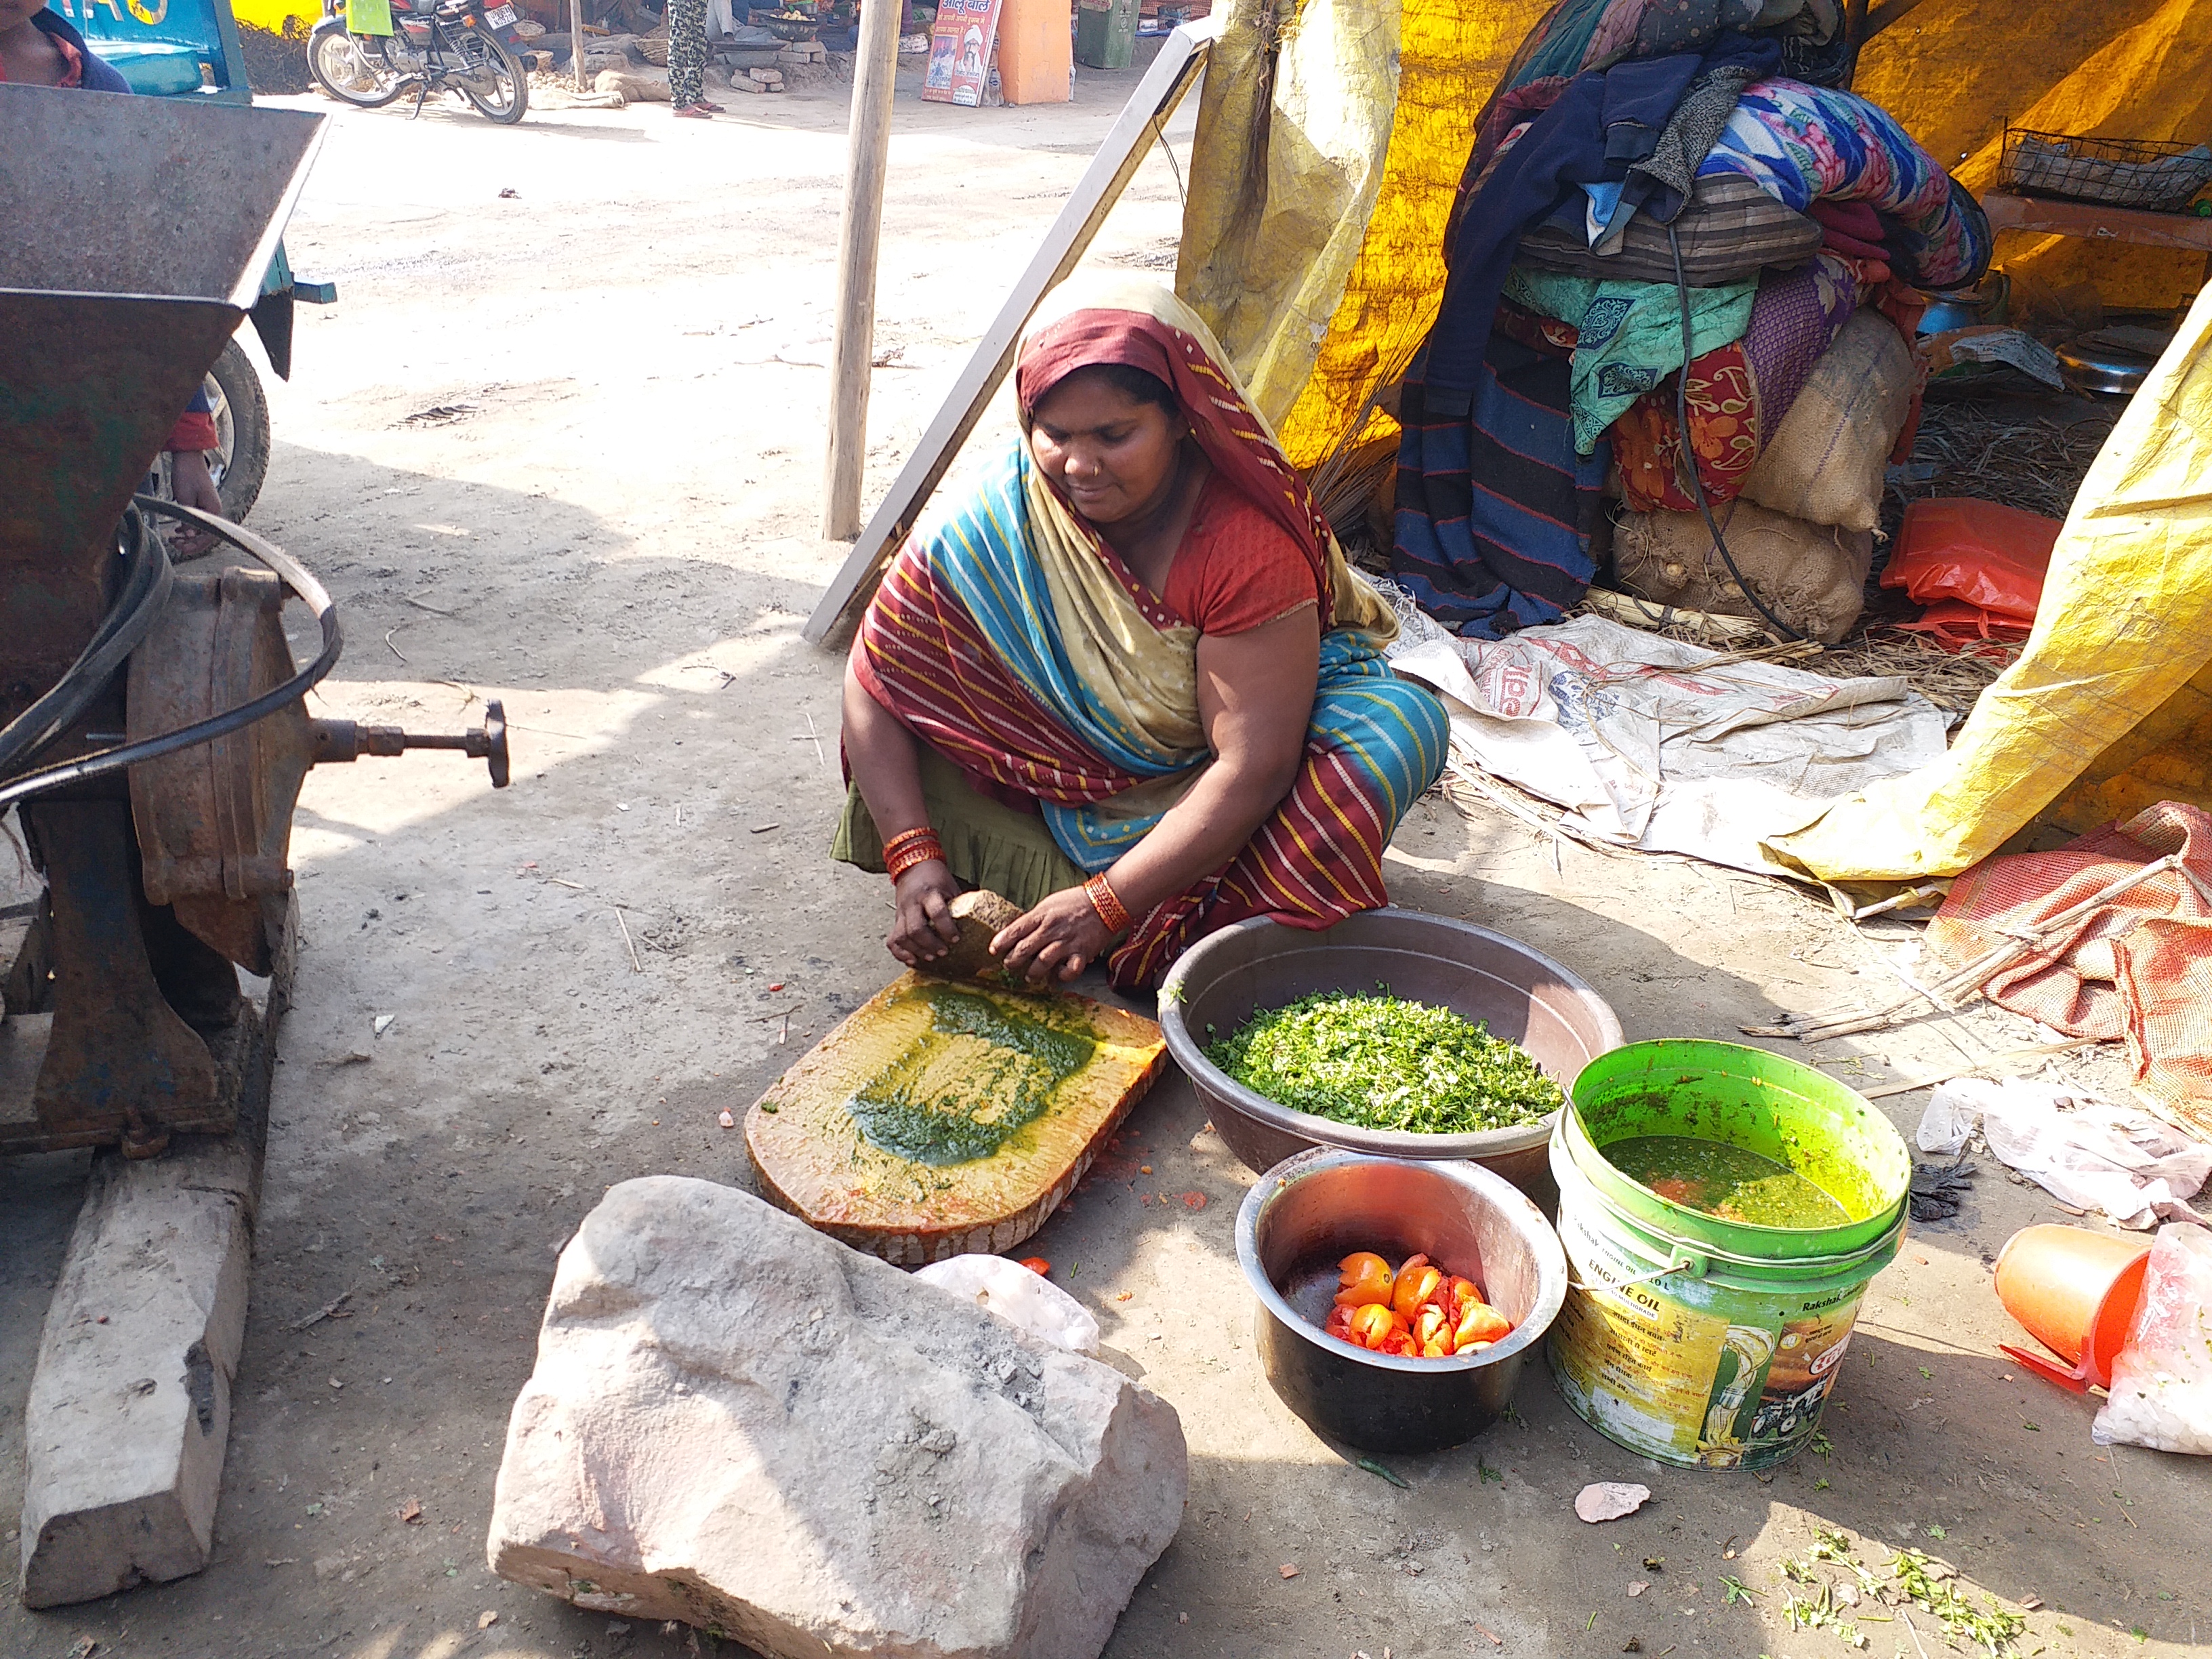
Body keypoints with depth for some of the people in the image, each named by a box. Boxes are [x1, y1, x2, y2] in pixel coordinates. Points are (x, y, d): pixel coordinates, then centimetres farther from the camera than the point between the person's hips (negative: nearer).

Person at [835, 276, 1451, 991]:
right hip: (1066, 777, 2)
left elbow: (1253, 765, -31)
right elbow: (878, 682, -17)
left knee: (1400, 724, -28)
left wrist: (1106, 904, -36)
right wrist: (915, 859, -28)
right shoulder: (998, 519, -18)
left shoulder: (1251, 543, -27)